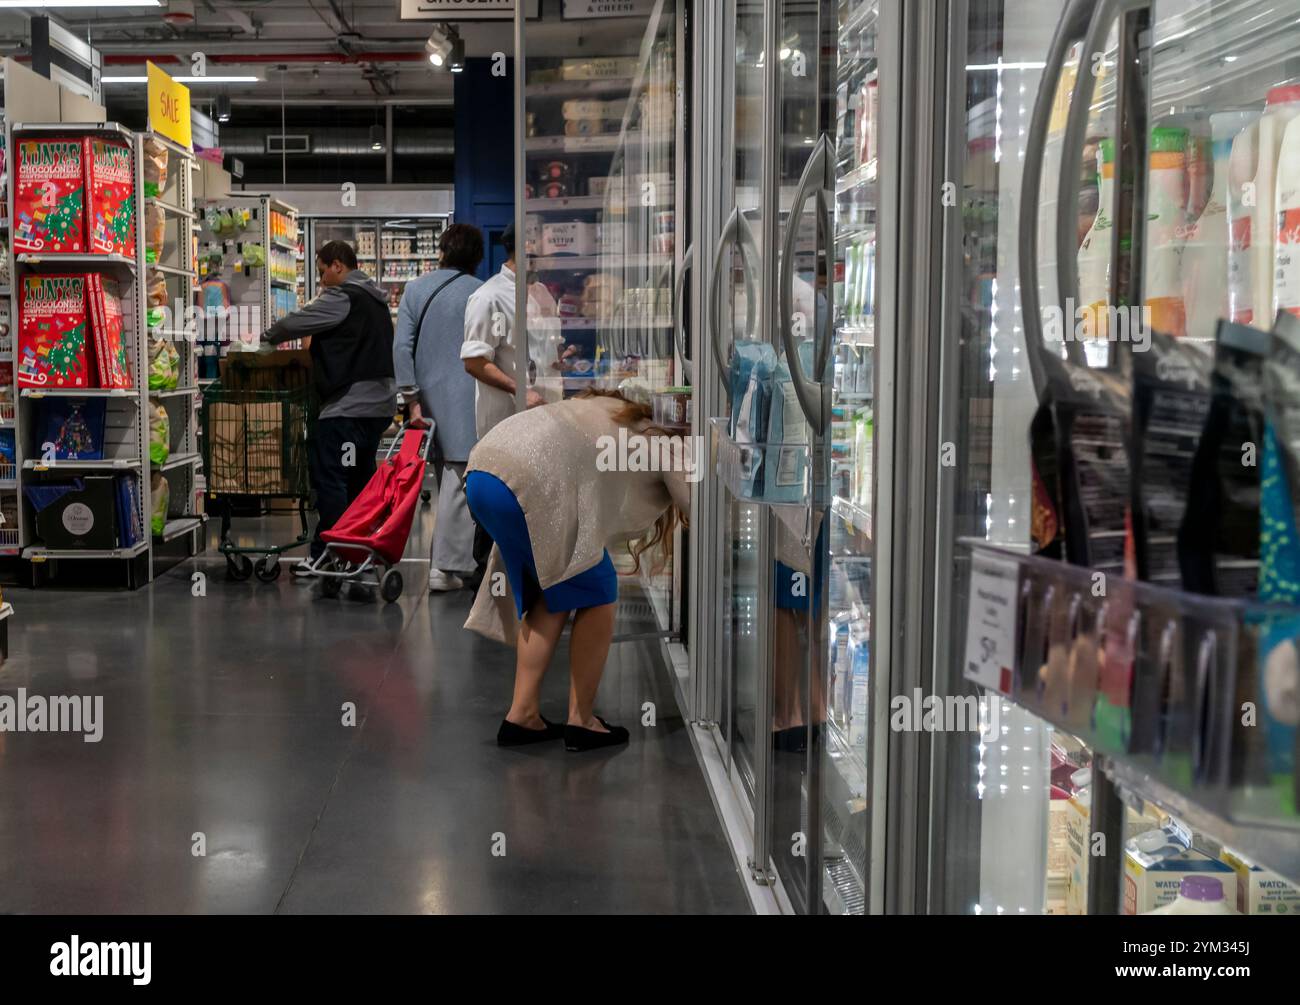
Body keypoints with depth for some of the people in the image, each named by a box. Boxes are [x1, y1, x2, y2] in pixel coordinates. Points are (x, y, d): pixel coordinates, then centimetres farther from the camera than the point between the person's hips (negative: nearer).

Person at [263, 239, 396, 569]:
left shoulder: (342, 298, -11)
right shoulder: (376, 300, 19)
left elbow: (294, 322, -10)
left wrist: (267, 336, 8)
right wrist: (317, 344, 21)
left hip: (347, 405, -10)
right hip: (380, 404, 10)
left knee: (330, 479, -6)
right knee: (361, 479, 15)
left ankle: (325, 555, -5)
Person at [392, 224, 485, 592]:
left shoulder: (414, 289, 6)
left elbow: (402, 345, 1)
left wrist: (412, 399, 2)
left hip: (430, 395, 5)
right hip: (466, 399, -5)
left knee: (448, 477, 14)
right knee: (459, 481, -5)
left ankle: (461, 561, 21)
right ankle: (445, 567, -8)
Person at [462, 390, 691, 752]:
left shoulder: (618, 413, 32)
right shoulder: (670, 446, 9)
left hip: (483, 468, 9)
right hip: (530, 484, -8)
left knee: (552, 596, 20)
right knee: (597, 595, 8)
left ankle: (523, 716, 20)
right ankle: (581, 721, 13)